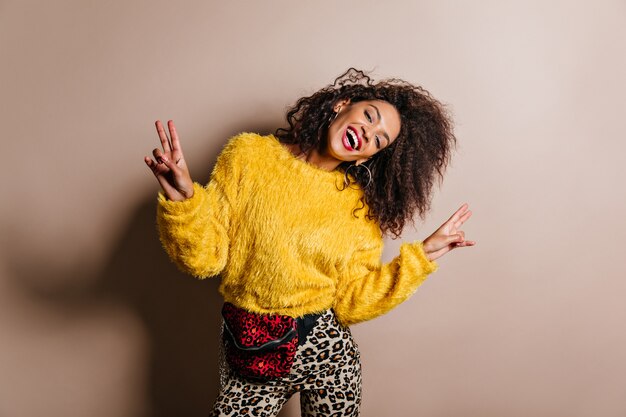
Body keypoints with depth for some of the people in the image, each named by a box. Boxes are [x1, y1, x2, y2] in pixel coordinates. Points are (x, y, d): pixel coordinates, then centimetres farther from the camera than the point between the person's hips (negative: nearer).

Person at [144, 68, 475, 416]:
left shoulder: (363, 208, -2)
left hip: (329, 353, 2)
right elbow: (205, 258, -10)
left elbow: (352, 304, -5)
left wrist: (422, 256, -8)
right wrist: (184, 200, -28)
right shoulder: (249, 156, -8)